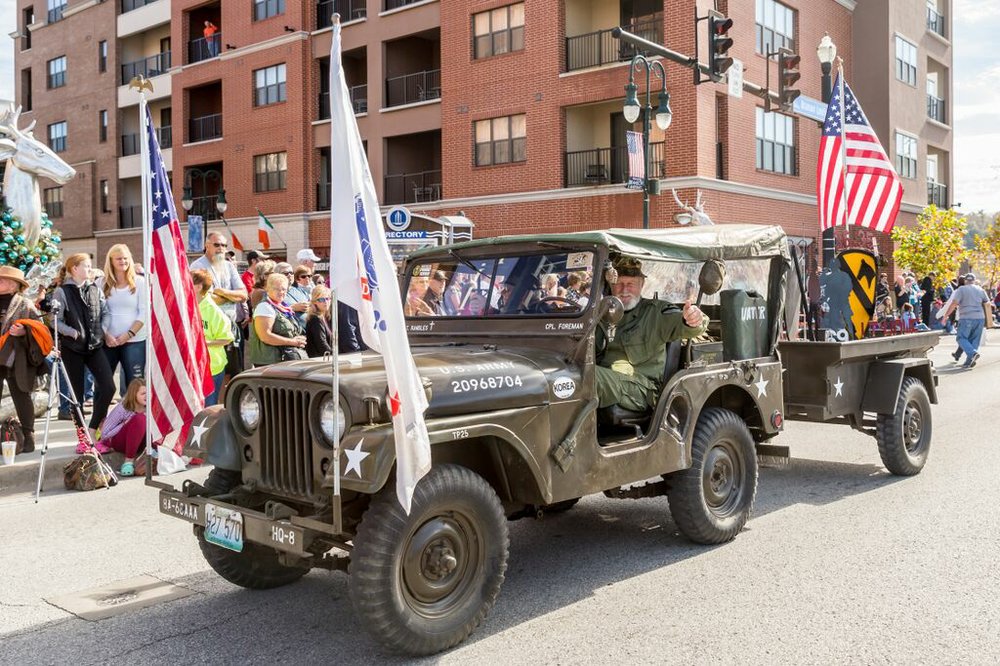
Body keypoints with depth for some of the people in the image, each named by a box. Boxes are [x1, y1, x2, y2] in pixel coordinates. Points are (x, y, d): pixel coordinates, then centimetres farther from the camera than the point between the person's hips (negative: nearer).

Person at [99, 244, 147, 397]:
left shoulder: (139, 282, 2)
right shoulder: (102, 283, 7)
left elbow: (144, 312, -3)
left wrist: (129, 334, -11)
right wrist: (105, 335, -8)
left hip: (134, 341, -2)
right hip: (107, 341, 2)